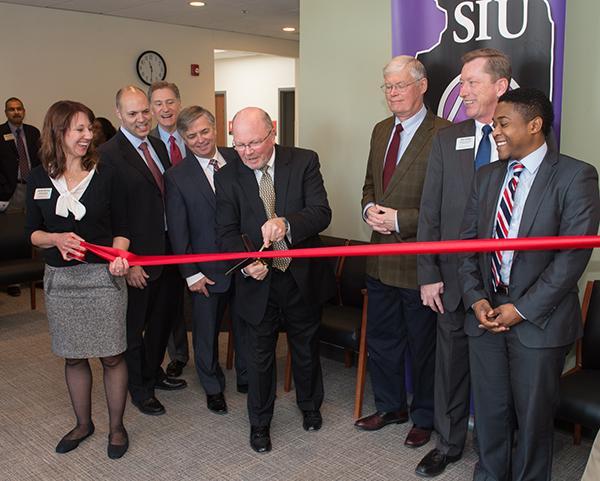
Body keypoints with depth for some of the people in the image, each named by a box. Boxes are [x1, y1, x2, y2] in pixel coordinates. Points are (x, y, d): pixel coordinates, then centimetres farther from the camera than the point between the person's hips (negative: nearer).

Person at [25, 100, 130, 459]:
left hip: (103, 276, -2)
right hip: (60, 279, 2)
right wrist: (56, 239, -15)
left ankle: (117, 427, 23)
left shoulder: (106, 174, -2)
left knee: (112, 356, 3)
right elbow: (33, 232, 6)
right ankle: (83, 423, 34)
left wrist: (119, 256, -18)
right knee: (73, 357, 14)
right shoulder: (39, 179, 2)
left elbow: (121, 228, 1)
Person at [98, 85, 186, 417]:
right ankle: (139, 389, 30)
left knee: (161, 319, 22)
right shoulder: (108, 154, -15)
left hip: (169, 249, 7)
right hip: (139, 256, -7)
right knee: (134, 325, 12)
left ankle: (153, 372, 43)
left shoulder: (158, 146, 8)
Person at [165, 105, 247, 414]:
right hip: (208, 269, -2)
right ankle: (213, 387, 35)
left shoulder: (237, 159, 0)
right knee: (206, 331, 13)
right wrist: (191, 274, -8)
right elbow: (177, 231, -6)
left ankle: (247, 378, 39)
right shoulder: (176, 177, -6)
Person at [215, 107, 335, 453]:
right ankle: (260, 422, 36)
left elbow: (322, 213, -20)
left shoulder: (304, 162, -10)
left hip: (303, 276, 0)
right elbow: (227, 231, -7)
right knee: (260, 355, 14)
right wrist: (245, 264, -27)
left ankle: (310, 405, 48)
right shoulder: (228, 177, -5)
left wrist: (287, 223, -40)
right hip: (258, 282, 0)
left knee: (307, 347, 21)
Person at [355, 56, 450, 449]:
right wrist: (370, 208, -2)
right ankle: (390, 406, 41)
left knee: (423, 343, 11)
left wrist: (400, 220, -20)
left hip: (419, 262, -7)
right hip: (381, 258, 8)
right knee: (381, 338, 20)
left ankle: (424, 417, 33)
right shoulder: (381, 130, 10)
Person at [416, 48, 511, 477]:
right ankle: (449, 443, 33)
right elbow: (430, 213, 3)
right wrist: (429, 274, -1)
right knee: (451, 363, 13)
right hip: (455, 277, 2)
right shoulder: (446, 140, 5)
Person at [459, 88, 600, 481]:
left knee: (533, 417, 11)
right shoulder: (487, 176, 9)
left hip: (539, 319, -4)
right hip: (486, 314, 5)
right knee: (490, 411, 16)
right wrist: (476, 299, -5)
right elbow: (467, 241, 9)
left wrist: (523, 308, -16)